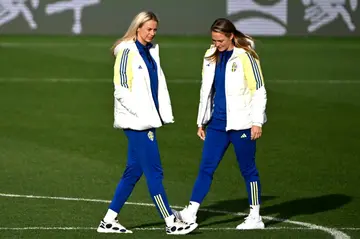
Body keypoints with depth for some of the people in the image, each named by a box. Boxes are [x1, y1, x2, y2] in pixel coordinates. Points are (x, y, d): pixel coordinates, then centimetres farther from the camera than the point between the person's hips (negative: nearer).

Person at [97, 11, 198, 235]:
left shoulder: (151, 51, 14)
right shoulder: (127, 51, -10)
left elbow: (159, 84, 17)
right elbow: (121, 89, -13)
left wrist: (164, 113, 6)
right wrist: (142, 113, -17)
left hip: (147, 119, 8)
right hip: (136, 121, -8)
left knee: (134, 171, 10)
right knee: (154, 172, -5)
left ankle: (109, 221, 16)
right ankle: (171, 222, -1)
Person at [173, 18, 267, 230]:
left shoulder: (245, 56, -10)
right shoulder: (211, 57, 9)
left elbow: (259, 91, -10)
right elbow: (206, 90, 17)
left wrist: (257, 122, -14)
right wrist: (202, 121, 17)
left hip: (241, 123, -6)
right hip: (217, 123, 6)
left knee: (248, 169, 2)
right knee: (206, 167, 2)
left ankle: (255, 217, 11)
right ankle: (191, 212, 1)